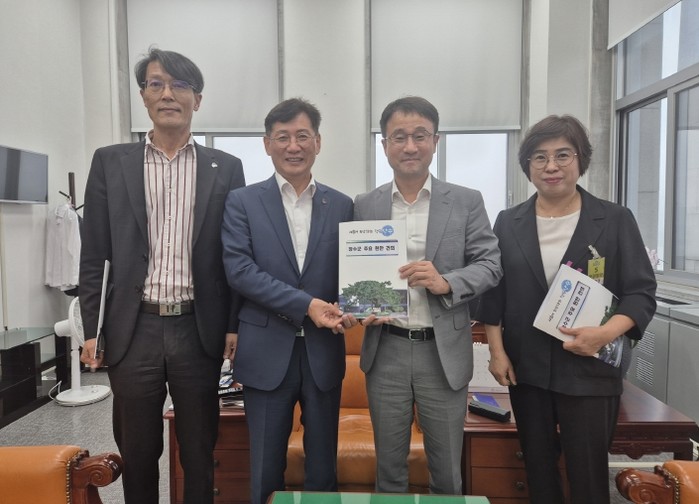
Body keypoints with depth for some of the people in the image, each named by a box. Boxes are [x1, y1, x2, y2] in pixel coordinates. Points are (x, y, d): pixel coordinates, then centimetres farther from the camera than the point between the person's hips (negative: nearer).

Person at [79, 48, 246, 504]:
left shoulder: (226, 168, 4)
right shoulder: (110, 162, 5)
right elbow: (94, 255, 5)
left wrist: (235, 326, -1)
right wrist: (91, 330, 2)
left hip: (198, 330, 0)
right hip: (134, 330, 1)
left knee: (200, 454, 13)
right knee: (137, 453, 15)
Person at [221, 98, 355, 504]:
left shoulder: (341, 205, 6)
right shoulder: (243, 202, 0)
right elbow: (239, 269, -10)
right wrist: (306, 304, -19)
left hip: (324, 351, 2)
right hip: (268, 352, -1)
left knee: (324, 466, 16)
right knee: (266, 470, 13)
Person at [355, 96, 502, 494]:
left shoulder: (467, 202, 0)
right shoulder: (364, 206, 4)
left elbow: (491, 265, -4)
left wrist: (446, 283, -21)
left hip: (444, 352, -1)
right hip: (385, 352, 1)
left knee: (448, 471, 15)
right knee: (389, 465, 18)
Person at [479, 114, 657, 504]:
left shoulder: (616, 220, 0)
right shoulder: (508, 223, 5)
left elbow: (642, 292, -3)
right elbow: (493, 291, 5)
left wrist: (606, 333, -20)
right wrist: (497, 352, -1)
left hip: (591, 368, -2)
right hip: (526, 368, 2)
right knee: (538, 469, 15)